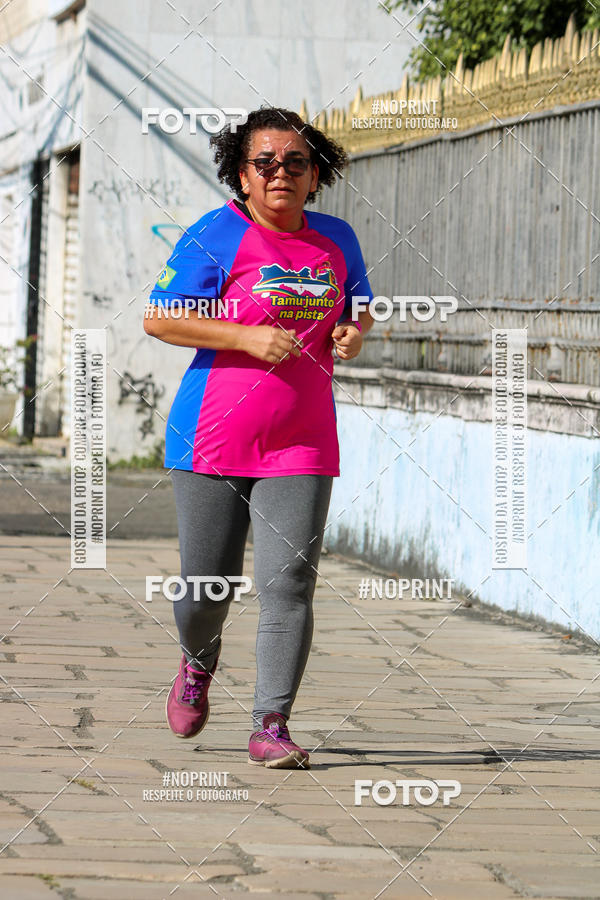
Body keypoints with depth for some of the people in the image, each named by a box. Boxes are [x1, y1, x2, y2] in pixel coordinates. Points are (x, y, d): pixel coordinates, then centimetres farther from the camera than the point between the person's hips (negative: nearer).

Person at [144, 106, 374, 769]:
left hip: (301, 443, 3)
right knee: (207, 583, 4)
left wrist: (354, 334, -1)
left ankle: (271, 726, -3)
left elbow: (360, 308, 24)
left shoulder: (336, 240, 9)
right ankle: (198, 663, 37)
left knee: (290, 583, -8)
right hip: (215, 435, -3)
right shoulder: (217, 236, -6)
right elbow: (158, 318, -10)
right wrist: (249, 337, -19)